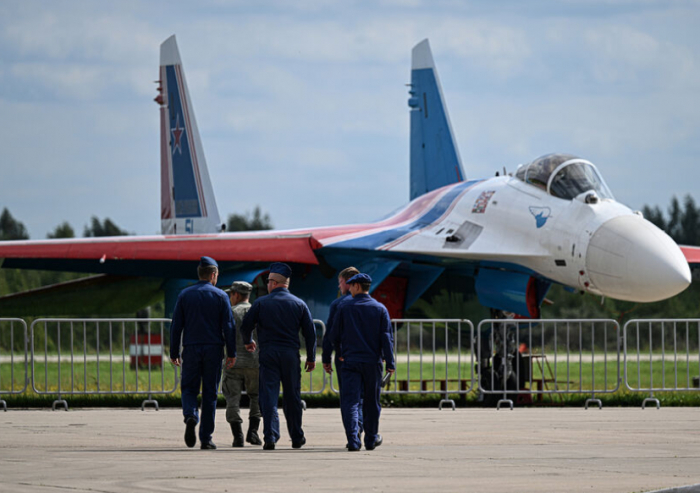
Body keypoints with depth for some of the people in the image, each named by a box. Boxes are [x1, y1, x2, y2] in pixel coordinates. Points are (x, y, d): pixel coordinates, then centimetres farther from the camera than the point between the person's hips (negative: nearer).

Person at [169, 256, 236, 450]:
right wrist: (231, 353, 2)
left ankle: (190, 416, -24)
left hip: (191, 349, 0)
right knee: (210, 392, 6)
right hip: (213, 350, 0)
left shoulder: (185, 295, 4)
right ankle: (206, 438, 5)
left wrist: (174, 353, 8)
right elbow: (228, 326, -3)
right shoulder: (220, 296, 0)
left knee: (189, 389, 8)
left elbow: (176, 326, 3)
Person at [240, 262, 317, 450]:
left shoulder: (261, 303, 0)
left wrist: (248, 342, 24)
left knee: (268, 396, -3)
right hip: (291, 354, 2)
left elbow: (245, 326, 2)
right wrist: (311, 358, 12)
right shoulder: (299, 304, 5)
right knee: (292, 396, 11)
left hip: (268, 354, -2)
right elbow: (310, 333, 4)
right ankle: (297, 438, 20)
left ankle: (270, 437, -16)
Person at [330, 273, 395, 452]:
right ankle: (371, 439, 25)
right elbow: (386, 338, -3)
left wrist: (340, 353, 22)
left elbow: (335, 336, 4)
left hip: (350, 361, -2)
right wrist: (390, 363, -3)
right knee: (371, 402, 14)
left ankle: (353, 440, -20)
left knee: (350, 402, -5)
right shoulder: (380, 309, 2)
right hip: (373, 362, 2)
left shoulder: (344, 308, 0)